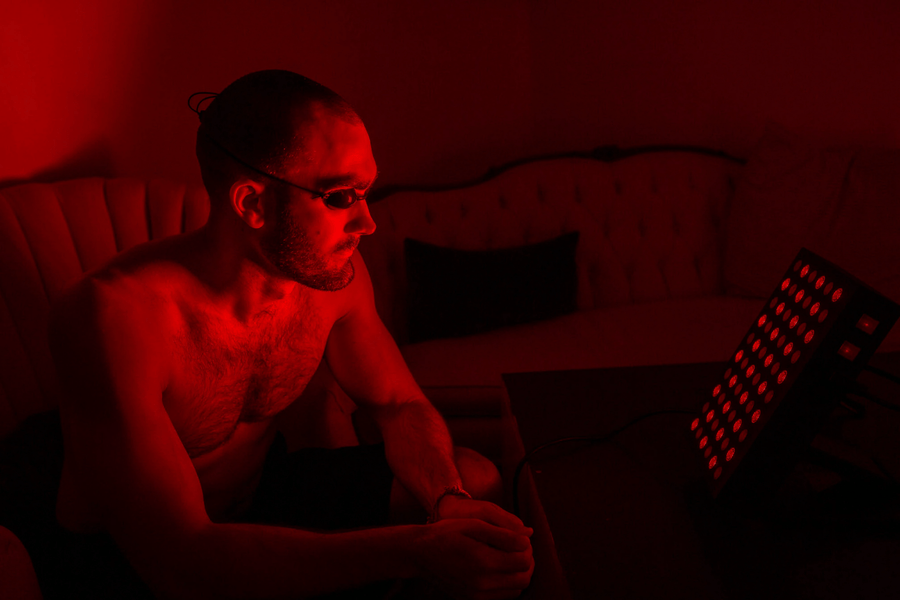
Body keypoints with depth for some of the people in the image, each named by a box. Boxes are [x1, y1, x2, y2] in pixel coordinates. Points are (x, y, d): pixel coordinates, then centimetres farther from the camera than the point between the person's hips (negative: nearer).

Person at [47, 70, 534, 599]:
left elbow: (401, 405, 2)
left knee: (477, 480, -3)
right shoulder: (114, 314, -33)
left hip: (264, 492, 7)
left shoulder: (334, 274, -13)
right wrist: (415, 551, -44)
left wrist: (450, 502, -21)